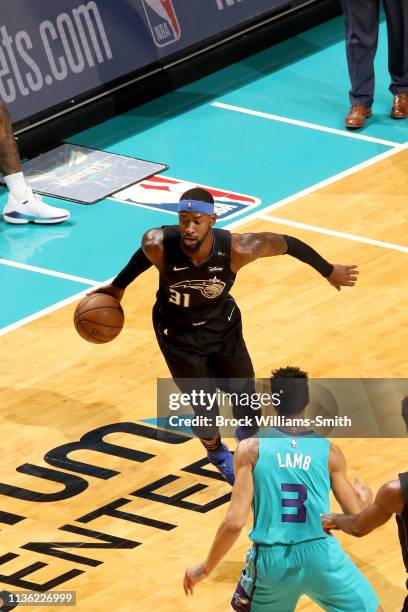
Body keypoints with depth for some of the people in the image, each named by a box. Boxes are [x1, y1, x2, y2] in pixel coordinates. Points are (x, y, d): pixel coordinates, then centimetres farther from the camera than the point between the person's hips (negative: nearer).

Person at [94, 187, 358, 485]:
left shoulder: (236, 249, -34)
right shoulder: (158, 245, -34)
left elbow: (286, 243, -16)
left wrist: (329, 271, -3)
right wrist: (119, 286, 10)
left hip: (223, 327, 1)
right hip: (179, 335, -1)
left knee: (246, 404, 10)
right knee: (205, 411, -1)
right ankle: (217, 452, 37)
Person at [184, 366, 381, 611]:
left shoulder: (251, 448, -3)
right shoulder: (329, 452, 1)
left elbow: (234, 523, -9)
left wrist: (205, 569, 4)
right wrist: (365, 498, 30)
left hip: (271, 560, 0)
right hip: (320, 556, 0)